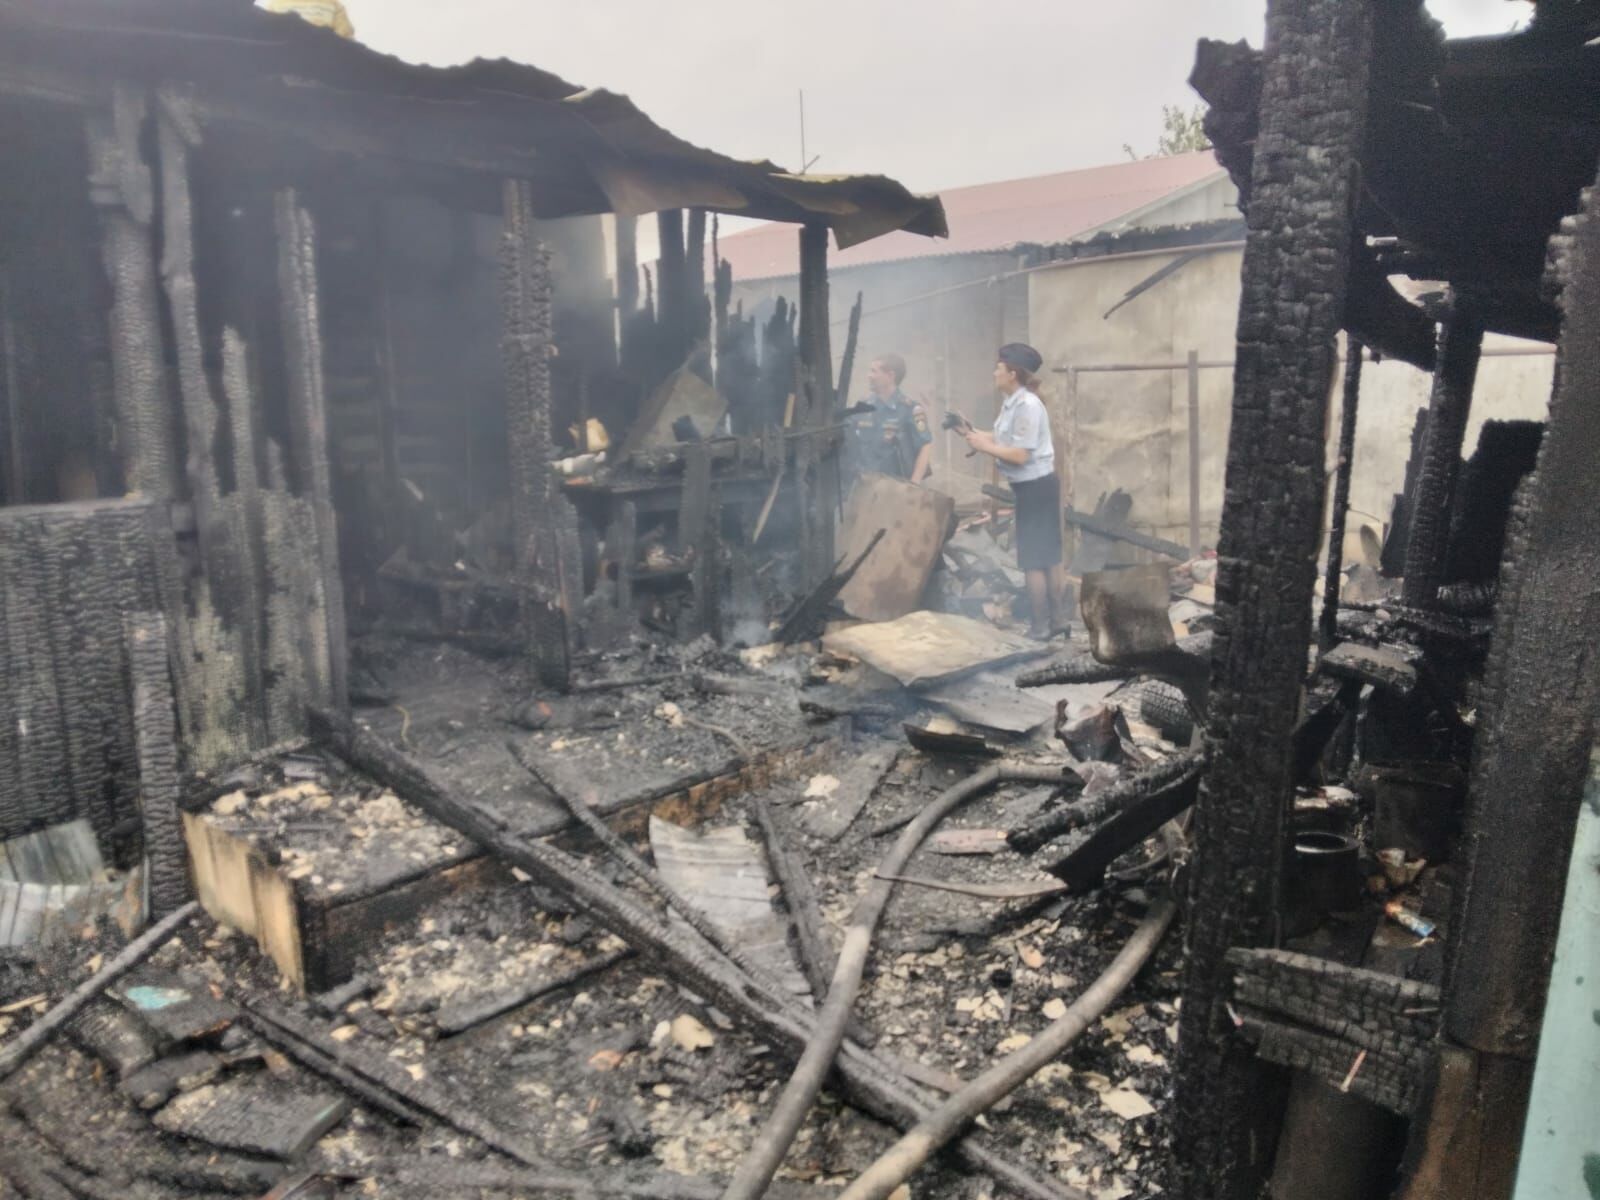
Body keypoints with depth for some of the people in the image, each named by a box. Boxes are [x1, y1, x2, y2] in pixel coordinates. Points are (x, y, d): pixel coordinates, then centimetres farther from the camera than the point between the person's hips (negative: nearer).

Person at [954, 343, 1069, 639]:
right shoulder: (1013, 403, 10)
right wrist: (974, 433, 2)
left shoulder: (1027, 406, -20)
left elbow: (1019, 455, -24)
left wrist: (983, 446, -17)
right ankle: (1058, 620, 24)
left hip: (1035, 488, -10)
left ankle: (1040, 626, 9)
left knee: (1032, 559, -1)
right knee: (1048, 556, 15)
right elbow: (1004, 442, 7)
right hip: (1035, 487, 10)